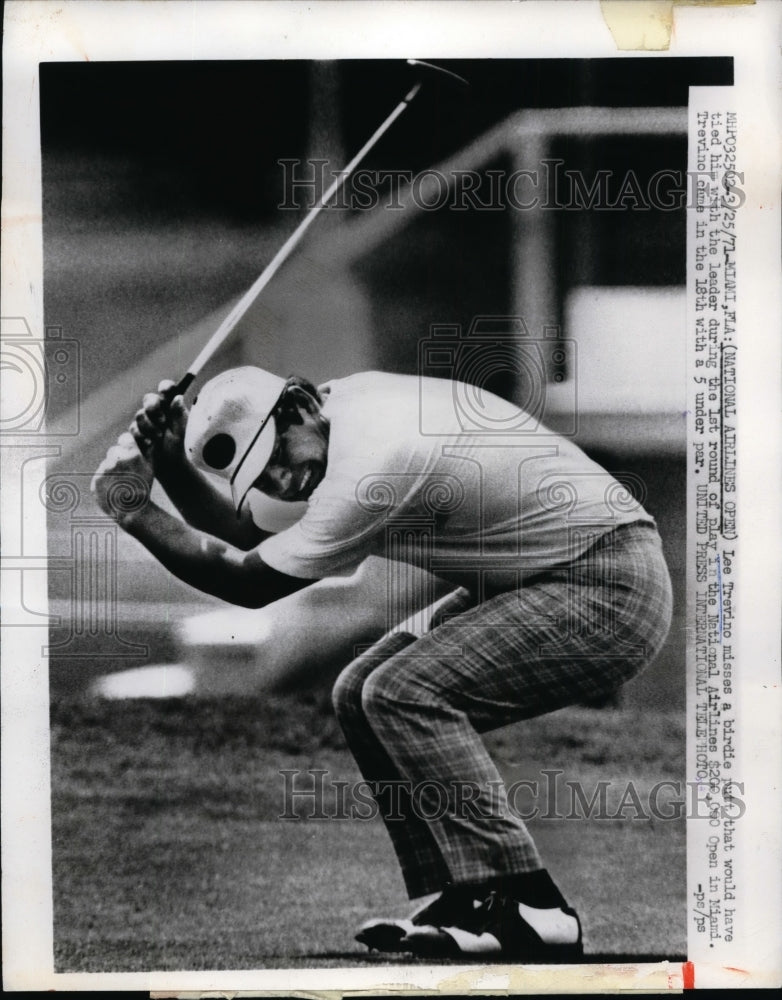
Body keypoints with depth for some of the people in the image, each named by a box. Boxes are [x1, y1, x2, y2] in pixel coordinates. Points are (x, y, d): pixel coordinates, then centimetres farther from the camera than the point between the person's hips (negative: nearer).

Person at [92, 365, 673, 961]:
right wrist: (170, 460, -4)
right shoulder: (345, 408, 2)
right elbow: (240, 532, 10)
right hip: (532, 583, 10)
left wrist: (135, 512, -10)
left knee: (403, 693, -22)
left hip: (611, 590, -10)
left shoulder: (373, 464, -26)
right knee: (361, 696, 4)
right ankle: (455, 900, 3)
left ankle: (527, 909, -20)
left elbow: (250, 582, -16)